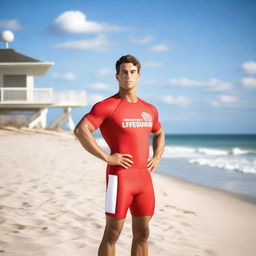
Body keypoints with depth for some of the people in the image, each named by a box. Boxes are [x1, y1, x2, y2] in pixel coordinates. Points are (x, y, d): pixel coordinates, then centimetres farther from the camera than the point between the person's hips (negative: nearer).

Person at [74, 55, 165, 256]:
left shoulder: (149, 109, 13)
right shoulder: (107, 106, -8)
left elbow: (159, 134, 31)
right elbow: (80, 130, -17)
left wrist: (157, 157, 13)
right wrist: (106, 157, -18)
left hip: (144, 177, 6)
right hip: (120, 176, -6)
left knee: (142, 233, 11)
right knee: (113, 233, 0)